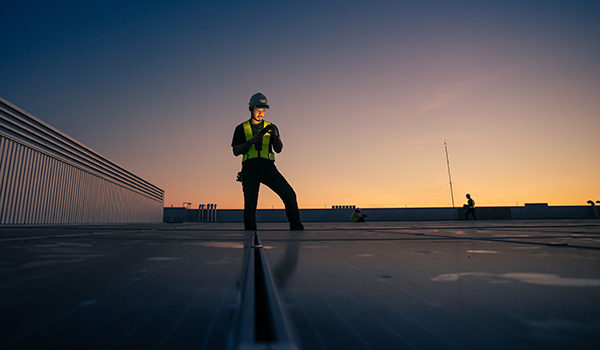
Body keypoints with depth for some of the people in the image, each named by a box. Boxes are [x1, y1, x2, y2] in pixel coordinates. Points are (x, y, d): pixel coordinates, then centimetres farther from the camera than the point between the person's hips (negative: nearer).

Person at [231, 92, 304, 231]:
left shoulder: (271, 127, 18)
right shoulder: (241, 128, 14)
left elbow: (278, 150, 9)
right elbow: (236, 151, 4)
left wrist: (276, 136, -12)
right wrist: (252, 141, -10)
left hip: (268, 167, 1)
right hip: (249, 167, 0)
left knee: (289, 194, -16)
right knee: (250, 204, -9)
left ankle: (296, 228, -10)